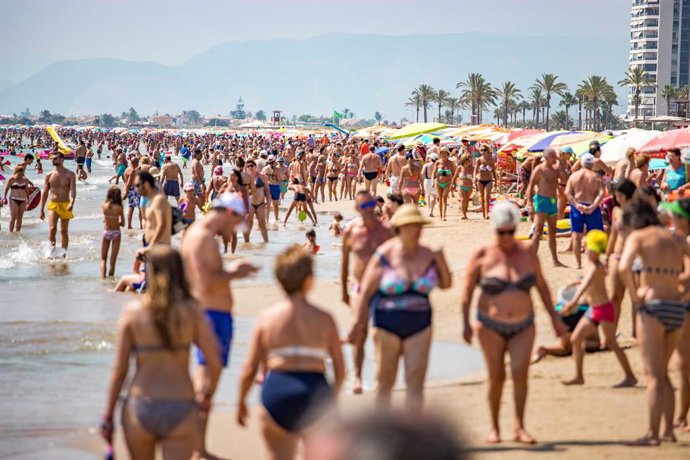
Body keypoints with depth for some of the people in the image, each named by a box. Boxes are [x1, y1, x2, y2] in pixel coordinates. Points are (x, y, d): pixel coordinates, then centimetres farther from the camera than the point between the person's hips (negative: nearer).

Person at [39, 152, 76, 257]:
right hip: (52, 205, 1)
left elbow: (73, 190, -12)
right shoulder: (49, 175, 5)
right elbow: (45, 193, 11)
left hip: (65, 205, -1)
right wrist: (42, 209, 9)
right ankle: (52, 247, -6)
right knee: (52, 228, -19)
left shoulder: (69, 174, -1)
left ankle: (64, 252, 16)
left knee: (64, 231, 6)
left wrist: (71, 203, -29)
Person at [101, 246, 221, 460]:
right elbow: (215, 364, -6)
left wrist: (108, 415, 5)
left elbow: (119, 370, -3)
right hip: (181, 408, -1)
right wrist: (206, 394, 13)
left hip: (140, 408, 1)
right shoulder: (192, 311, -3)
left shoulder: (133, 311, -3)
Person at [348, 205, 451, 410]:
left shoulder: (427, 255, 1)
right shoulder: (384, 256, -9)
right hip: (387, 327, -2)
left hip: (419, 326, 2)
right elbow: (366, 292, -5)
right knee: (385, 380, 8)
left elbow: (445, 284, 9)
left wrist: (441, 260, -8)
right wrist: (358, 323, -8)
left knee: (416, 382, -4)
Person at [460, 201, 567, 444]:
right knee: (496, 376, 0)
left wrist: (554, 318, 12)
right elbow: (467, 290, -3)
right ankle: (494, 428, 15)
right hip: (491, 326, -1)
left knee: (520, 371, -14)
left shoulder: (527, 253, 1)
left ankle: (519, 427, -7)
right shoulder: (482, 255, -6)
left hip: (522, 326, 1)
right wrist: (466, 323, -11)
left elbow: (542, 286, 11)